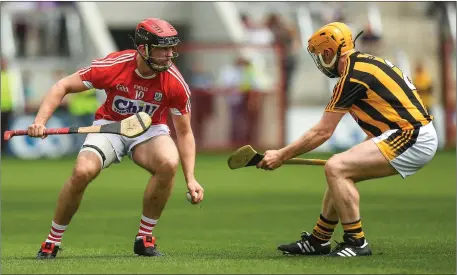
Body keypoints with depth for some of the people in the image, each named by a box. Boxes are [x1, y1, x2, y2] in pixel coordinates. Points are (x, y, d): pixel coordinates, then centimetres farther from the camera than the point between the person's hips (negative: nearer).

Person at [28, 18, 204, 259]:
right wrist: (40, 121, -26)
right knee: (82, 171, -28)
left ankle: (144, 239, -13)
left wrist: (190, 179, -16)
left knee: (169, 163, -32)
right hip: (110, 126, -1)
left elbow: (184, 132, -7)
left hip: (149, 130, 1)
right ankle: (52, 243, -6)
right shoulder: (113, 66, -22)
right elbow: (63, 87, -12)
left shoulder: (175, 83, -18)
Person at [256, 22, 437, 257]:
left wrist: (282, 156, -1)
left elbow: (321, 133, -8)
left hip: (413, 140, -10)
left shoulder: (352, 77, -12)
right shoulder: (366, 63, 16)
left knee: (336, 168, -17)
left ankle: (356, 242, -12)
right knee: (341, 173, 18)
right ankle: (318, 240, 30)